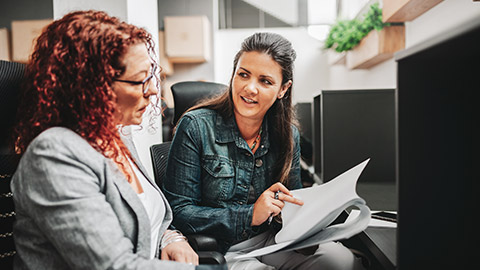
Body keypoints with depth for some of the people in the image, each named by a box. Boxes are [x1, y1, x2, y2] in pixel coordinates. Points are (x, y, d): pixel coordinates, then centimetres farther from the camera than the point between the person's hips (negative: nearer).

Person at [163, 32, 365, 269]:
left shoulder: (288, 135, 2)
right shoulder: (196, 127, -12)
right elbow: (177, 211, -13)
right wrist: (250, 215, -21)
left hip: (269, 241, 4)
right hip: (219, 249, -4)